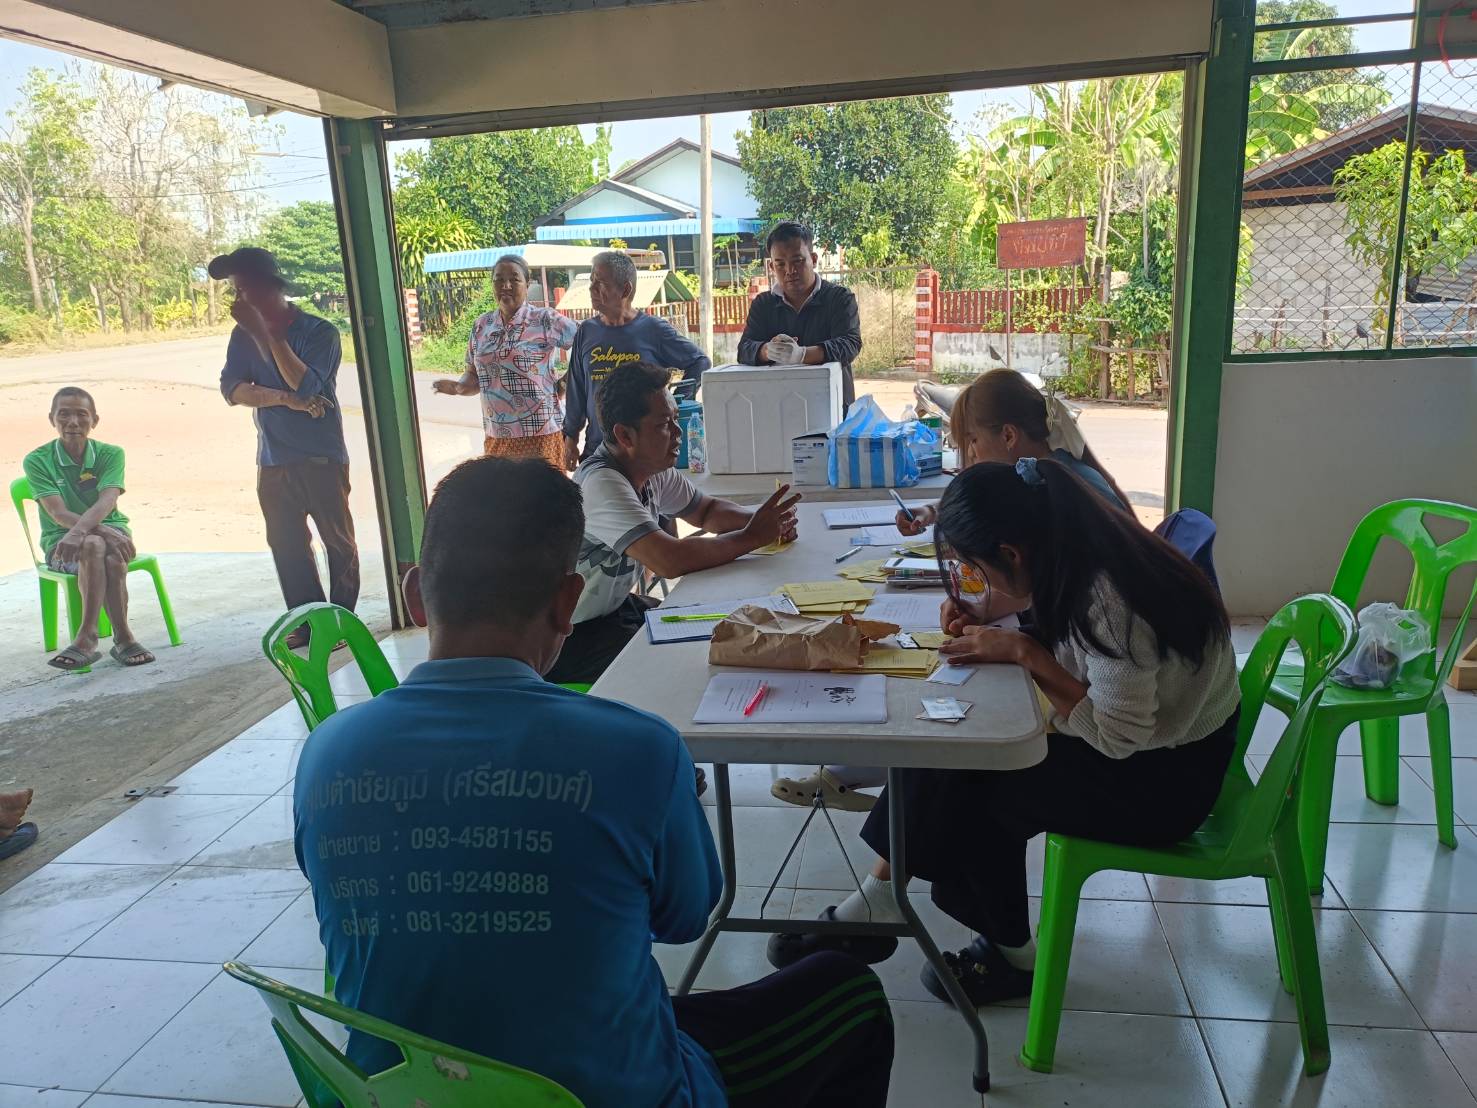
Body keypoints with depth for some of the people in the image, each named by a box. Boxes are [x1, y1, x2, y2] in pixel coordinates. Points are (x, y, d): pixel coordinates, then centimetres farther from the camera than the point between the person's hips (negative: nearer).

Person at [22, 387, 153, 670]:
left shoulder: (110, 454, -1)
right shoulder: (37, 461, -4)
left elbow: (106, 502, -19)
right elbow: (58, 514, -17)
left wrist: (79, 530, -40)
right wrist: (102, 531, -34)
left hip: (109, 532, 1)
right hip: (60, 543, -1)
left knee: (112, 554, -35)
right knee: (94, 546, -36)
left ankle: (87, 638, -30)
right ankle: (123, 638, -38)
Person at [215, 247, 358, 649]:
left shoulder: (319, 331, -8)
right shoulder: (243, 334, 6)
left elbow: (306, 385, -21)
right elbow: (231, 388, -4)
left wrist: (265, 334, -22)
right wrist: (284, 398, -17)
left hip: (321, 458, -5)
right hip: (273, 461, 5)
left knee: (337, 540, 3)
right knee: (286, 544, 8)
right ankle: (308, 620, 19)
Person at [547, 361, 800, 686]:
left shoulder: (652, 469, -2)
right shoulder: (602, 485, -29)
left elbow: (706, 510, 12)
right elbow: (671, 560, -38)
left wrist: (760, 520, -9)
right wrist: (752, 537, -25)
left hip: (616, 607, 8)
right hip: (571, 638, -8)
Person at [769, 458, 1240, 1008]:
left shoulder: (1109, 599, -32)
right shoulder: (1079, 556, -6)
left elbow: (1119, 736, -29)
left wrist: (1024, 651, -24)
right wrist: (984, 615, -9)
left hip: (1166, 777, -8)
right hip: (1133, 736, 8)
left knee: (971, 788, -16)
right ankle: (873, 910, -4)